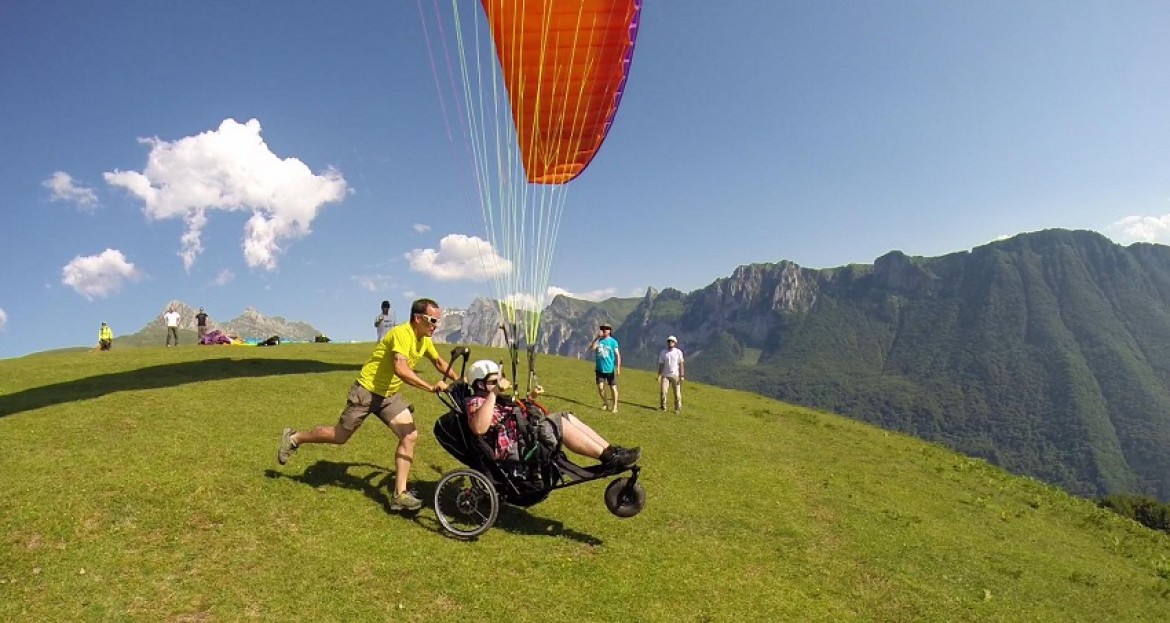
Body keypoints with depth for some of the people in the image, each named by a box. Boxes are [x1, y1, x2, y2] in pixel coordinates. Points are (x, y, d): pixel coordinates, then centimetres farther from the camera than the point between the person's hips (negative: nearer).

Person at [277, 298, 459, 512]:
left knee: (410, 436, -8)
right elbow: (401, 369, -41)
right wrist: (431, 387, -44)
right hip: (367, 391, -7)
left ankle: (400, 494, -3)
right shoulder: (402, 333, -27)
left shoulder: (425, 339, -1)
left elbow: (439, 362, 16)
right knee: (340, 436, 7)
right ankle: (293, 439, 34)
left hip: (391, 395, 7)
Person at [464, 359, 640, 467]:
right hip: (512, 450, -11)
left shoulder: (496, 399, 23)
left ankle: (612, 450, -6)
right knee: (559, 423, -23)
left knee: (567, 417, 3)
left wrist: (530, 398, 25)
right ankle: (609, 458, -22)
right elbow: (479, 428, -31)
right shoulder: (475, 402, -8)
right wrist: (494, 393, -31)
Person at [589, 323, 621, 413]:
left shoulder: (613, 342, -4)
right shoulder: (598, 340, 4)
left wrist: (618, 367, -12)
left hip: (610, 369, -2)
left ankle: (615, 406, 14)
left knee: (613, 388, 3)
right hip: (600, 369, 3)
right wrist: (597, 337, -18)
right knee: (600, 387, 0)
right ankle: (605, 403, 21)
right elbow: (591, 348, -12)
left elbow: (618, 355, -5)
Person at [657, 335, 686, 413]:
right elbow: (661, 365, 6)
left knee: (677, 393, 0)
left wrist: (682, 376, -8)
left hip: (675, 375, -1)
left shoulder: (678, 352, -1)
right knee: (663, 391, -9)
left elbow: (681, 364, -2)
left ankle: (677, 408, 12)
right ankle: (662, 407, 2)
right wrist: (659, 376, 2)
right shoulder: (663, 352, 4)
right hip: (665, 375, 1)